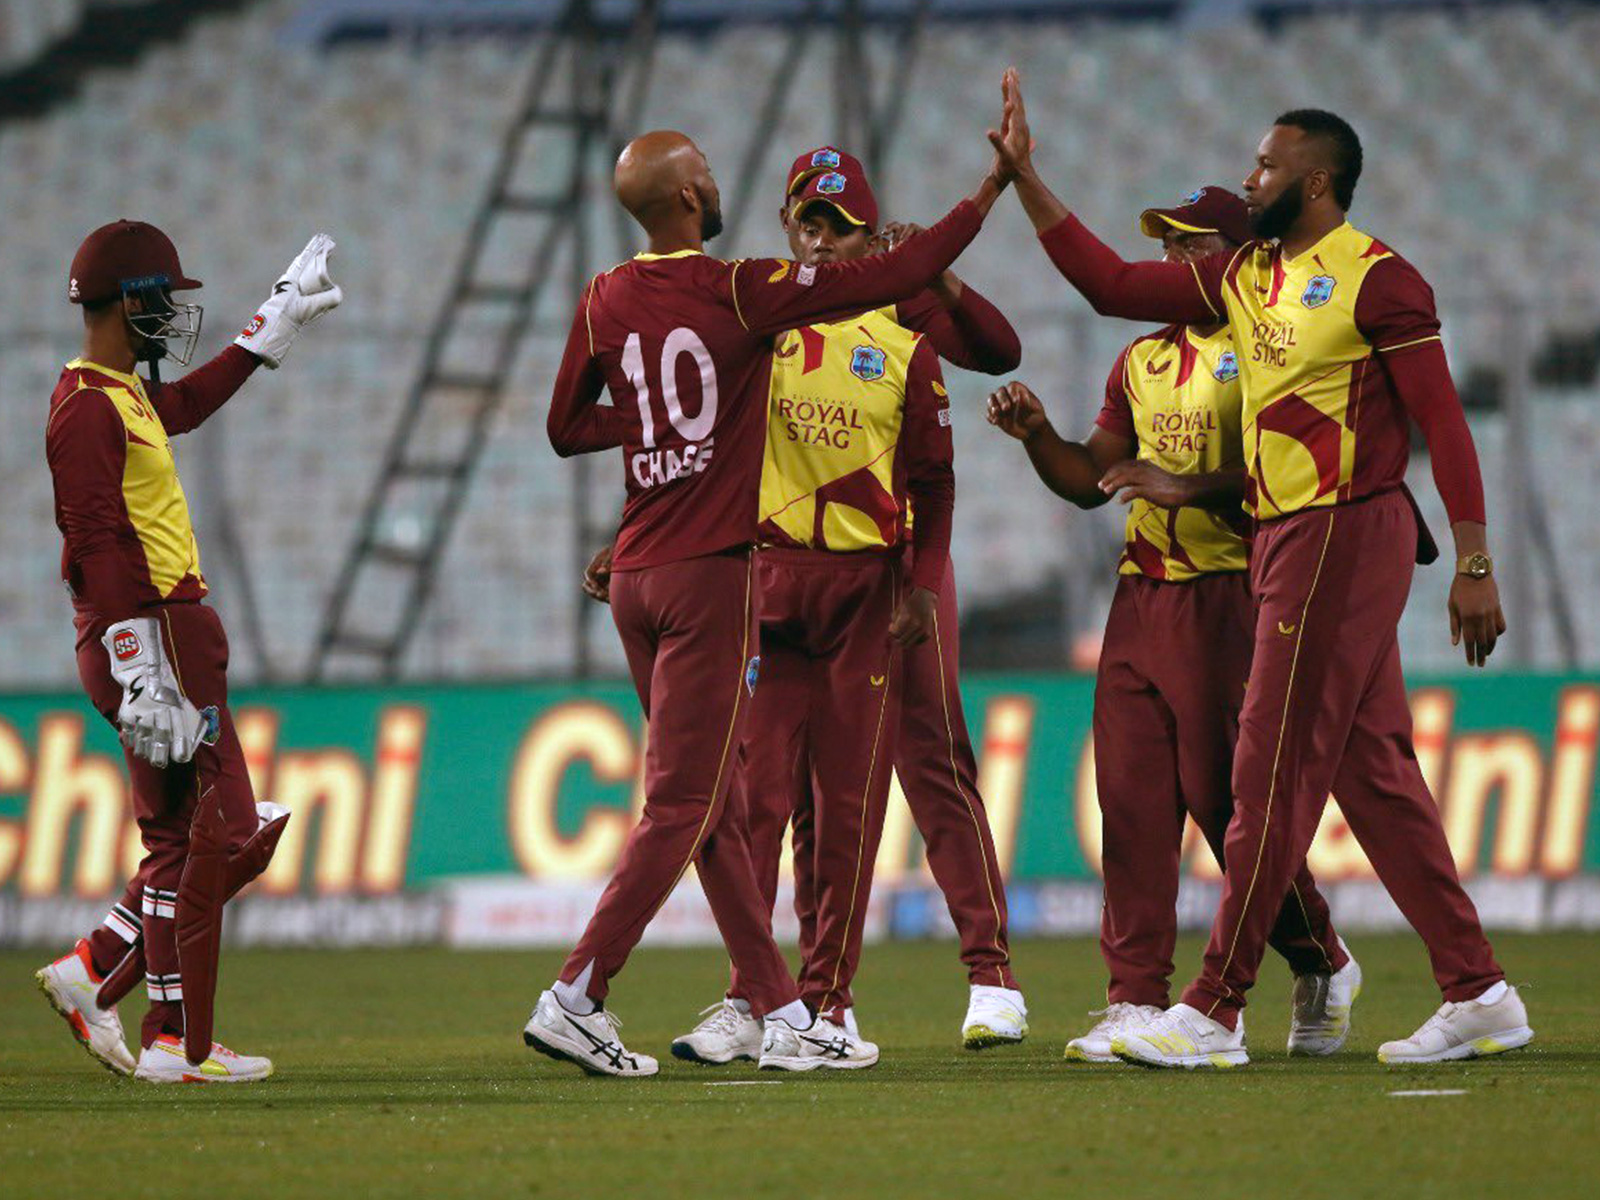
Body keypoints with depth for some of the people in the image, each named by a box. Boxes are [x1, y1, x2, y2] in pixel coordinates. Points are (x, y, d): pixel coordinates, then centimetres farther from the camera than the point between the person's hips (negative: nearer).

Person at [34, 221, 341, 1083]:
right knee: (196, 838, -8)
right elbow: (98, 545, -21)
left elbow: (185, 405, 41)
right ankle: (176, 1044, -4)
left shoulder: (128, 395, 17)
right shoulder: (87, 408, -14)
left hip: (180, 633, 10)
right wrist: (135, 671, -27)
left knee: (238, 834, 12)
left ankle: (94, 972, 15)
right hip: (148, 634, -10)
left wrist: (274, 329, 45)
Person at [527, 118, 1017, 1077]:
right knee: (683, 807, -4)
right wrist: (992, 190, -1)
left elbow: (568, 429, 16)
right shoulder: (741, 293, -11)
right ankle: (575, 998, -10)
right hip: (713, 574, -7)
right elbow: (898, 278, -9)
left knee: (718, 813, 9)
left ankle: (783, 1015, 13)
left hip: (636, 577, 7)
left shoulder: (607, 303, 5)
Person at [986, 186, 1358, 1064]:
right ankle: (1136, 999, -1)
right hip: (1141, 592, 7)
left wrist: (1188, 487, -24)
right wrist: (1037, 437, 3)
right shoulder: (1142, 361, 19)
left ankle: (1321, 967, 13)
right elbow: (1091, 482, 21)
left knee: (1225, 795, -7)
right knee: (1130, 795, -1)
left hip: (1227, 597, -7)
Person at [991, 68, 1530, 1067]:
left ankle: (1216, 1012, -6)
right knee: (1373, 772, 9)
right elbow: (1111, 283, 19)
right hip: (1285, 538, 9)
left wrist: (1474, 565, -15)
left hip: (1345, 535, -9)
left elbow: (1444, 423, -11)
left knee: (1275, 771, -7)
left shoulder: (1375, 280, -9)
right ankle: (1479, 994, 12)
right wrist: (1025, 176, 15)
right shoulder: (1248, 279, 15)